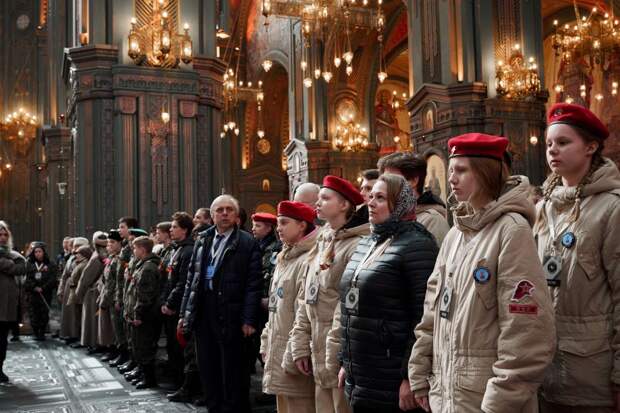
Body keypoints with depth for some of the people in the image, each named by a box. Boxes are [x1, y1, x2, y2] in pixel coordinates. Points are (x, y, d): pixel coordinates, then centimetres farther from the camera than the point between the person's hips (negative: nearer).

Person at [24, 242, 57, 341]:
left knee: (44, 314, -2)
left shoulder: (50, 265, 6)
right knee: (33, 314, -3)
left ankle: (42, 333, 7)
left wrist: (42, 288, -12)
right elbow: (26, 278, 2)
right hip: (32, 294, 1)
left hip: (46, 294, -1)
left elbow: (52, 280, -1)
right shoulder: (29, 264, 11)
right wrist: (34, 287, -11)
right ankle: (35, 333, 6)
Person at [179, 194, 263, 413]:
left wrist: (249, 320, -12)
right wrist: (184, 313, 9)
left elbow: (253, 284, -7)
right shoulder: (202, 241, 13)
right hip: (203, 315, 5)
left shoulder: (247, 243, -3)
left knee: (233, 373, 2)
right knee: (208, 370, 13)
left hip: (230, 316, -5)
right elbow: (191, 278, 14)